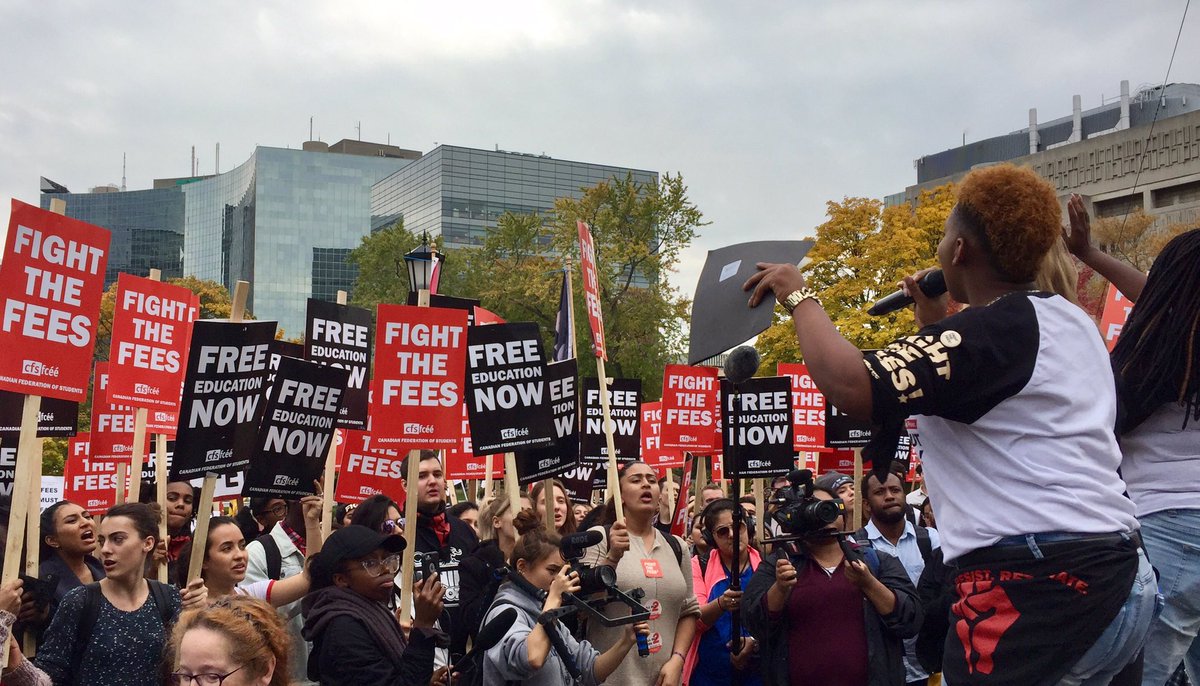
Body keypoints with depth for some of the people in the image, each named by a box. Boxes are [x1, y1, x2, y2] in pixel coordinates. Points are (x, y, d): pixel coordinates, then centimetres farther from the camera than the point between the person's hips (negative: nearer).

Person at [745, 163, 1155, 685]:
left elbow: (851, 386, -25)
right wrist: (937, 323, 29)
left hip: (1038, 582, -10)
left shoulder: (996, 328, -14)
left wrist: (799, 297, -9)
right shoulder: (1073, 324, 16)